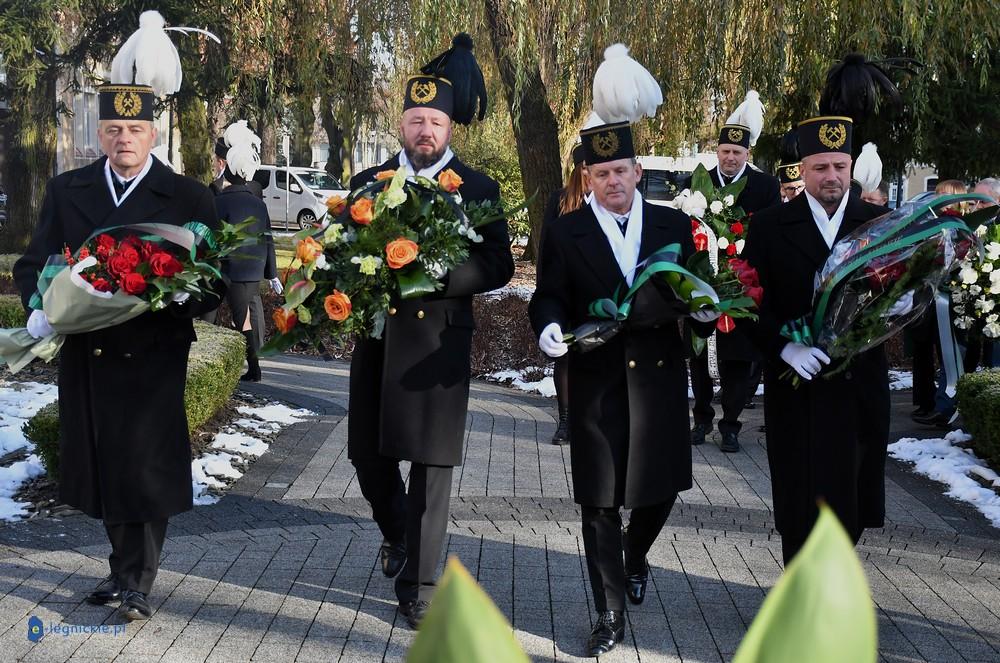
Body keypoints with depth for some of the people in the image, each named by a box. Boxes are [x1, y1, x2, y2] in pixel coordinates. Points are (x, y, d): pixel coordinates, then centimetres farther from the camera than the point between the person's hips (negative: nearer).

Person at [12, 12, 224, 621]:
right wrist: (40, 309, -11)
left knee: (144, 469, -3)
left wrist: (183, 295, -22)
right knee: (100, 466, 11)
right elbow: (36, 261, 9)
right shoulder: (67, 191, 8)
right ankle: (124, 567, 28)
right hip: (85, 353, 4)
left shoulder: (188, 198, -1)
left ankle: (137, 582, 9)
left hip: (153, 355, -4)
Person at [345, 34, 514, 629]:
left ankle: (417, 584, 10)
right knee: (368, 454, 9)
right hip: (377, 336, 3)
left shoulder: (479, 190, 2)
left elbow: (498, 266, -5)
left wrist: (435, 276, -20)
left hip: (439, 341, -3)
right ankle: (398, 532, 39)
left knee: (432, 465, -1)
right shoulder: (368, 183, 10)